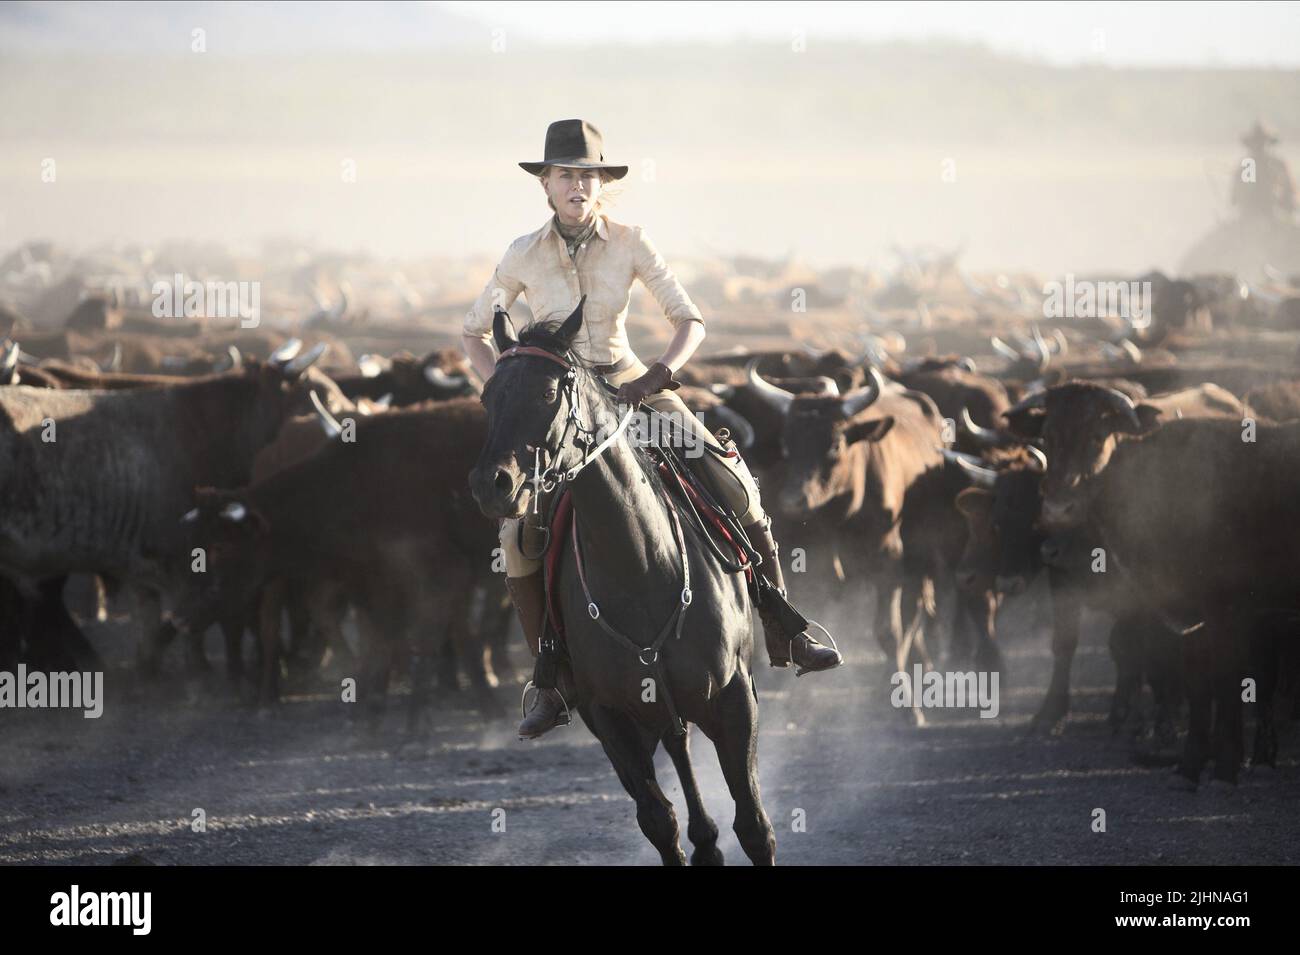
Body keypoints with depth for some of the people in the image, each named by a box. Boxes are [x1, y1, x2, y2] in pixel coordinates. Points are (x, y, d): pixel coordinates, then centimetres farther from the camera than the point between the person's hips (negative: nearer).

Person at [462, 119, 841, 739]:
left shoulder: (628, 243, -6)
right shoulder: (525, 256, -7)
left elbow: (690, 321, -5)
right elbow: (475, 334, 4)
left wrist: (659, 375, -22)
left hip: (631, 386, 1)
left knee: (733, 486, -15)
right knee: (518, 536, -20)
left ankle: (783, 636, -5)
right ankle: (551, 684, -4)